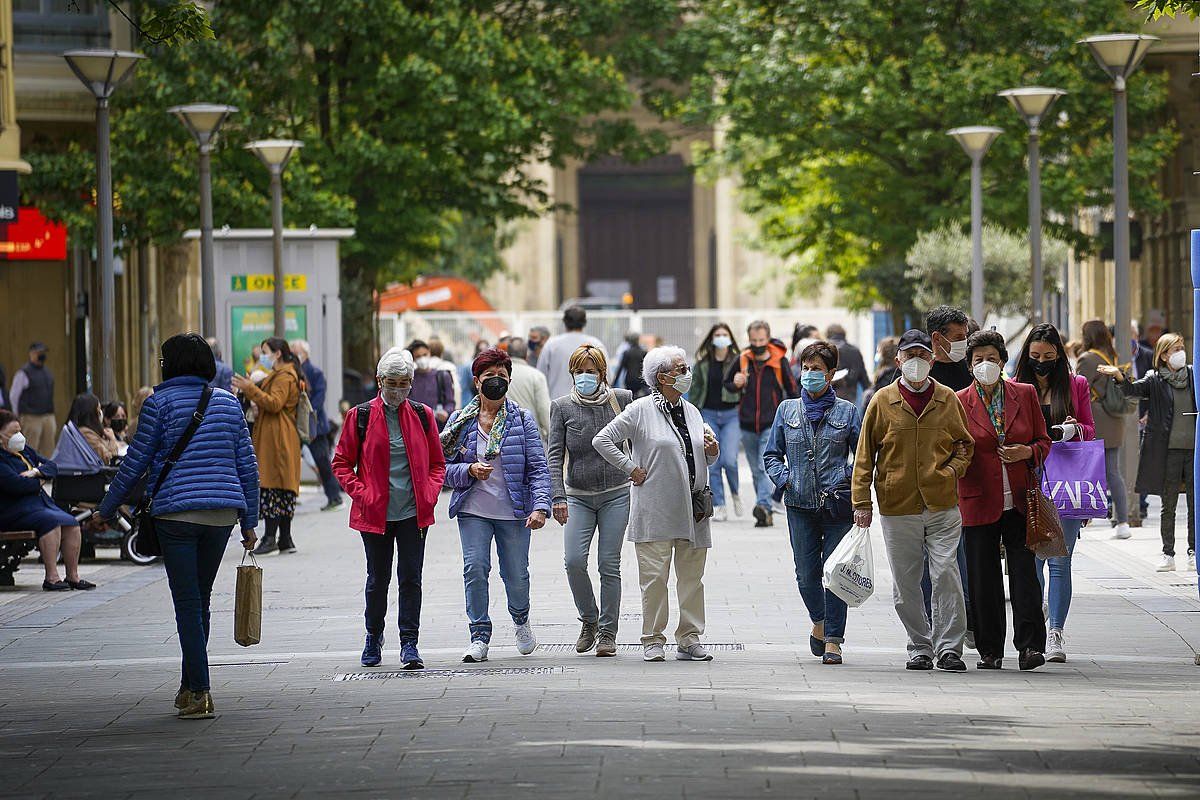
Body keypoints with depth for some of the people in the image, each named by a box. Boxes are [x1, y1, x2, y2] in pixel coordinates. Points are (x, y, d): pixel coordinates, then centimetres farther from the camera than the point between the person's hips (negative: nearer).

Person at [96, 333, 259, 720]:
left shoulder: (160, 402, -2)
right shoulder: (228, 402, 12)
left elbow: (136, 463, -1)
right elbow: (248, 466, 11)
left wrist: (106, 510, 10)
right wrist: (249, 523, 17)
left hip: (176, 512, -4)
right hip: (224, 512, 4)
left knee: (188, 601, -3)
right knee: (201, 598, 15)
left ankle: (200, 692, -9)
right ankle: (190, 685, 22)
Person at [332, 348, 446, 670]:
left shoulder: (422, 416, 5)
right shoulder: (360, 417, 0)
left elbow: (437, 463, 14)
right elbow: (342, 462, 5)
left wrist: (429, 493, -2)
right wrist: (360, 493, -8)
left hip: (414, 512, 1)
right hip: (375, 512, -1)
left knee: (411, 578, -4)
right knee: (378, 578, 9)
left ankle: (409, 643, 0)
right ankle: (373, 637, 28)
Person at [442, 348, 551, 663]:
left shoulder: (522, 420, 1)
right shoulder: (461, 422, 4)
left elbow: (538, 467, -3)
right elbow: (444, 467, 6)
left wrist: (540, 507, -15)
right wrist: (468, 470, -15)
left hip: (513, 512, 0)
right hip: (473, 511, 1)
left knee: (516, 574, 4)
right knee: (475, 568, -14)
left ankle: (521, 621, 35)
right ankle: (480, 637, -5)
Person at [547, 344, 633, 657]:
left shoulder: (621, 399, 0)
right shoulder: (562, 407, 1)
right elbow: (554, 454, -3)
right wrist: (557, 496, -13)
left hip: (616, 494, 0)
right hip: (578, 496, 1)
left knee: (609, 564, -2)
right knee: (574, 561, -13)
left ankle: (607, 632, 9)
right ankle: (589, 621, 10)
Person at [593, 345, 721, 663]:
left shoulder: (692, 411, 15)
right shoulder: (640, 410, -3)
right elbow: (602, 440, -4)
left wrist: (712, 452, 2)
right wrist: (631, 469, -7)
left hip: (692, 510, 5)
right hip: (655, 510, -5)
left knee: (692, 577, 5)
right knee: (654, 576, -3)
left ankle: (690, 639, 11)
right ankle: (653, 641, 3)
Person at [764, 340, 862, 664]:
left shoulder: (847, 411, 5)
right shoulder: (787, 410, 10)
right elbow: (772, 454, 16)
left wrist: (854, 486, -6)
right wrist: (784, 479, -1)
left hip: (838, 503, -2)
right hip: (800, 504, 2)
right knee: (806, 573, 3)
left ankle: (833, 639, 1)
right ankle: (820, 621, 30)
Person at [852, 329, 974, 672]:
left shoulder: (948, 400, 7)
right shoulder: (883, 401, 4)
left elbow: (966, 444, 18)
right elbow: (865, 454, 6)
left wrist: (953, 470, -1)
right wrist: (862, 502, 0)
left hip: (942, 505, 0)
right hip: (897, 506, 1)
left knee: (946, 574, -9)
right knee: (905, 583, 4)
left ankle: (949, 647, -3)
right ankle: (920, 647, 15)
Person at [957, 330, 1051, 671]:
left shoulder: (1025, 394, 7)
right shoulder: (959, 401, 4)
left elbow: (1044, 442, 11)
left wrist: (1027, 452, -8)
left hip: (1019, 500, 0)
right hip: (979, 502, 0)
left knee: (1024, 572, -7)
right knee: (984, 579, 2)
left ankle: (1030, 646, -7)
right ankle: (990, 651, 10)